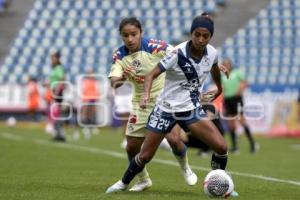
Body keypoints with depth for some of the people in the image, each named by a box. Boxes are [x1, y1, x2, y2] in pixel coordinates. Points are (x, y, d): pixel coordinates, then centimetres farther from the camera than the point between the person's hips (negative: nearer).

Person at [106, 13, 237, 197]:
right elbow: (152, 75, -22)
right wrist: (146, 95, -40)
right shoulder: (178, 54, -22)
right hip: (167, 109, -3)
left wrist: (219, 88, 34)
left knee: (221, 147, -13)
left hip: (192, 109, 3)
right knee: (145, 156, 3)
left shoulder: (212, 53, -7)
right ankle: (123, 183, 30)